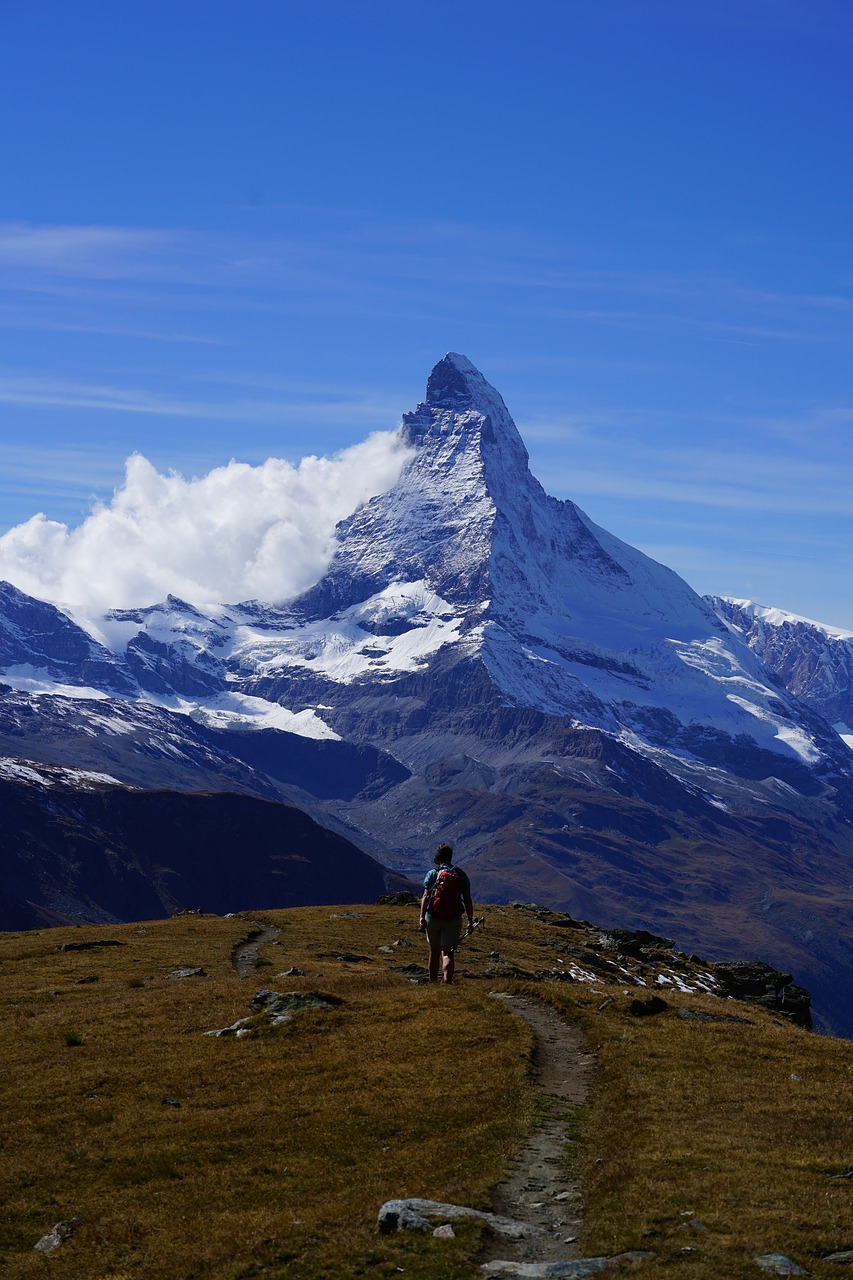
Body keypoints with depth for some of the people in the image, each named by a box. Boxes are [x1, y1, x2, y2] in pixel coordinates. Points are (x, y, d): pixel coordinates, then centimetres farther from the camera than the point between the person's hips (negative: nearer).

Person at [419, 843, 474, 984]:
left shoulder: (432, 874, 0)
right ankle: (447, 980, -27)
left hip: (433, 918, 0)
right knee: (448, 953, -3)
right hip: (453, 919, 0)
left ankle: (433, 983, 27)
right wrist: (470, 922, 7)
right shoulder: (461, 875, 4)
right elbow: (468, 900, 3)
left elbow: (425, 897, -11)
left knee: (434, 952, 16)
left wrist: (422, 917, -16)